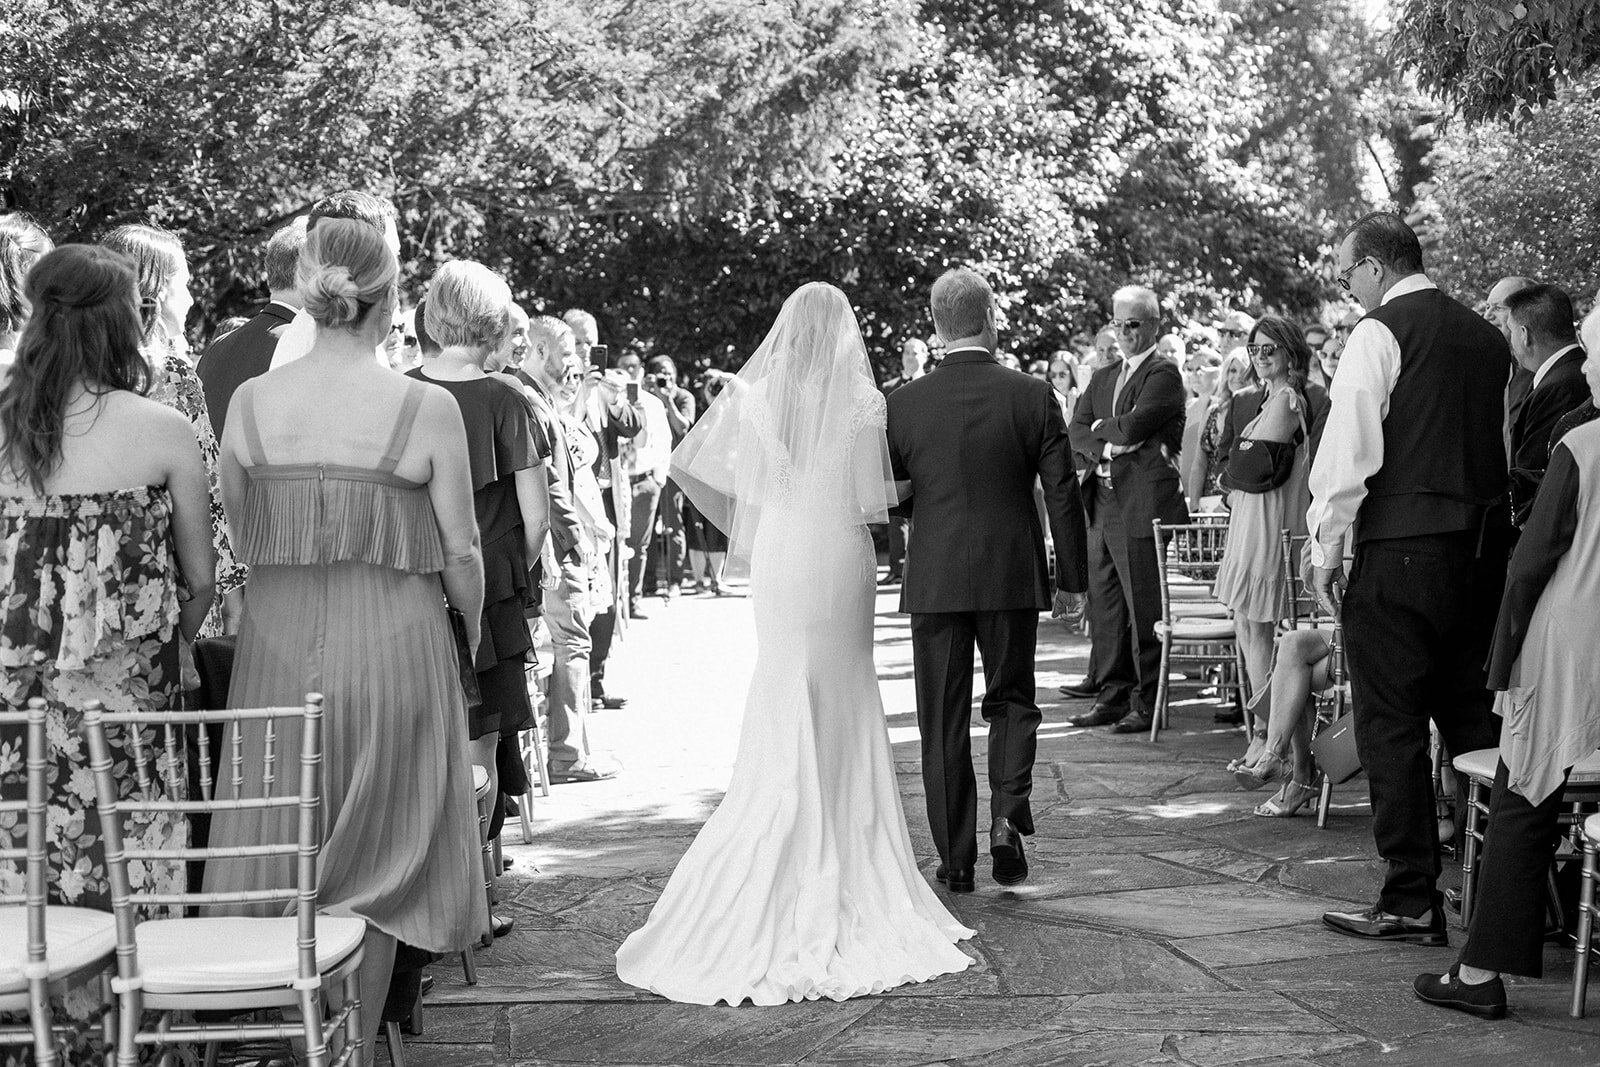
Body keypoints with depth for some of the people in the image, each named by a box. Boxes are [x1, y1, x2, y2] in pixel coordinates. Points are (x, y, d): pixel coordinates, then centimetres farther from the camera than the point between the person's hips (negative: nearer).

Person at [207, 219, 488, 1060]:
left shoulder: (250, 402, -2)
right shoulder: (427, 409, -11)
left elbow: (241, 539, 6)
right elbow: (460, 552, -6)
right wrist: (470, 639, 11)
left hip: (277, 643, 3)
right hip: (394, 645, -2)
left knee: (281, 851, 15)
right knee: (374, 861, 10)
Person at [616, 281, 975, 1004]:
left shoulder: (756, 394, -1)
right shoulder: (860, 401, -8)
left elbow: (686, 464, 2)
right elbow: (873, 505, -11)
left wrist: (745, 520, 11)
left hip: (777, 562, 2)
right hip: (840, 565, -2)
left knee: (785, 722, 11)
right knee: (845, 719, 9)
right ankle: (848, 877, 14)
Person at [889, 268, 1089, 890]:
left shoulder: (904, 404, -5)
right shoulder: (1033, 397, -5)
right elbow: (1063, 495, -2)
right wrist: (1072, 581, 6)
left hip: (934, 581, 0)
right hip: (1014, 577, 0)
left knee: (943, 721, 8)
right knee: (1012, 702, 16)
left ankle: (955, 859, 12)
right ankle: (1008, 815, -5)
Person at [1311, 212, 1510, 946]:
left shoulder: (1379, 333, -7)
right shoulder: (1486, 337, 13)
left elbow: (1348, 451, -12)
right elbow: (1511, 450, 16)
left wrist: (1325, 548, -6)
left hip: (1401, 548, -7)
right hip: (1483, 548, 7)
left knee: (1390, 727, 0)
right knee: (1472, 719, 14)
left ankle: (1411, 902, 2)